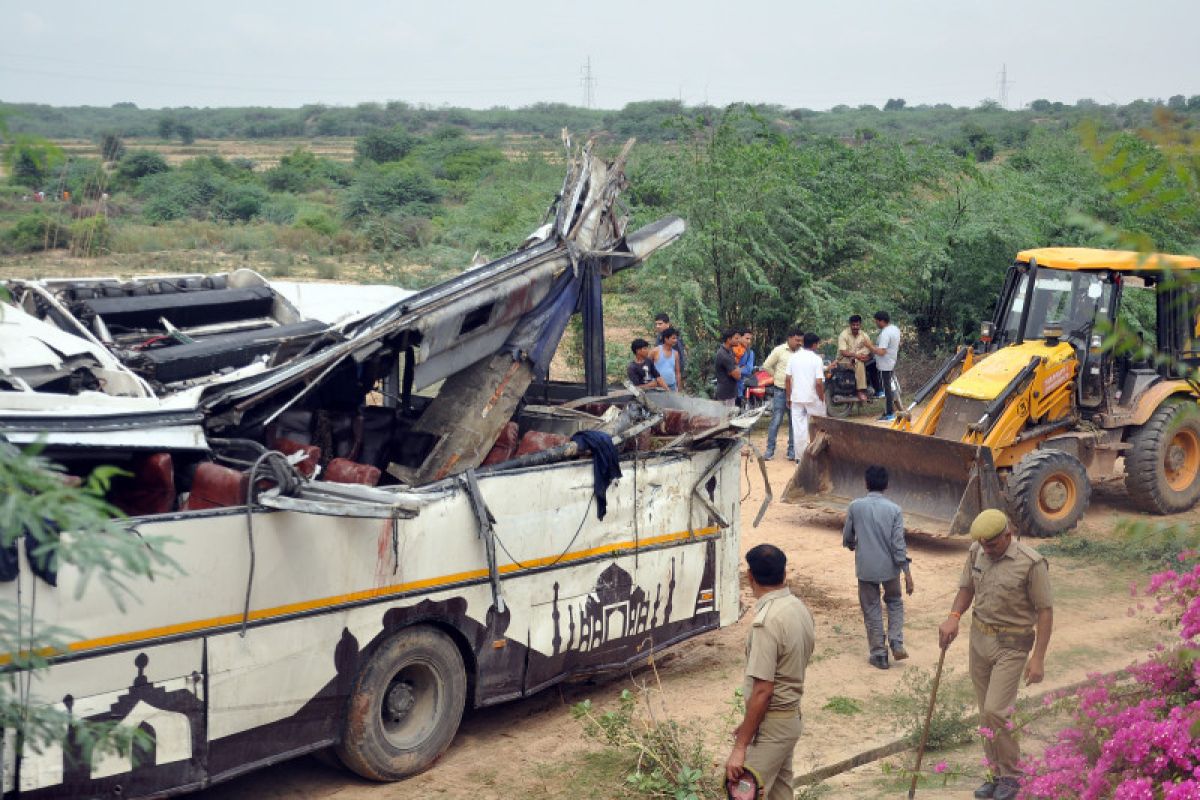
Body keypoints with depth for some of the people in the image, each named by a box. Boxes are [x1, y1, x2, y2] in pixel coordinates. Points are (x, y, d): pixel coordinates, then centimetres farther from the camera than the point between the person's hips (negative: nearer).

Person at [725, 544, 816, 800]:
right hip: (791, 716, 9)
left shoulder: (767, 621, -24)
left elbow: (762, 691, -25)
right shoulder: (800, 608, 3)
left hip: (771, 725, -9)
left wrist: (740, 746, -21)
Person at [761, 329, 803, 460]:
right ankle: (770, 450, 7)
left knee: (794, 422, 7)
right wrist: (777, 376, 4)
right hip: (780, 391, -3)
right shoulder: (779, 350, -4)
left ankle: (792, 451, 14)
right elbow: (766, 366, 1)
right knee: (776, 421, 0)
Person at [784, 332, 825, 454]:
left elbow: (788, 379, 2)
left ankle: (800, 456, 7)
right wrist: (822, 398, -3)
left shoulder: (793, 357, 2)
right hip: (813, 398, -3)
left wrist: (789, 398, 10)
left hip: (796, 398, 3)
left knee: (799, 428, 5)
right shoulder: (817, 359, -9)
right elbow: (819, 382, -15)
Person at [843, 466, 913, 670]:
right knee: (894, 602, 23)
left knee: (871, 609, 11)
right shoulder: (894, 509, -9)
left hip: (865, 567, -1)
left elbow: (847, 538, 2)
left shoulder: (855, 506, -8)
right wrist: (907, 572, -7)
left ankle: (879, 654, 14)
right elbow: (898, 542, -12)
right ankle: (896, 643, 10)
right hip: (890, 568, 1)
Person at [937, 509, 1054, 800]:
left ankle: (1010, 775, 9)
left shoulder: (1031, 563, -18)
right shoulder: (976, 552, 0)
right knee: (987, 713, 11)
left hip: (1011, 645, -6)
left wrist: (1038, 658, -15)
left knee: (995, 711, -11)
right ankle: (997, 775, 24)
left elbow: (1045, 610, -13)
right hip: (979, 638, 6)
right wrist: (953, 617, -8)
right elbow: (966, 589, 12)